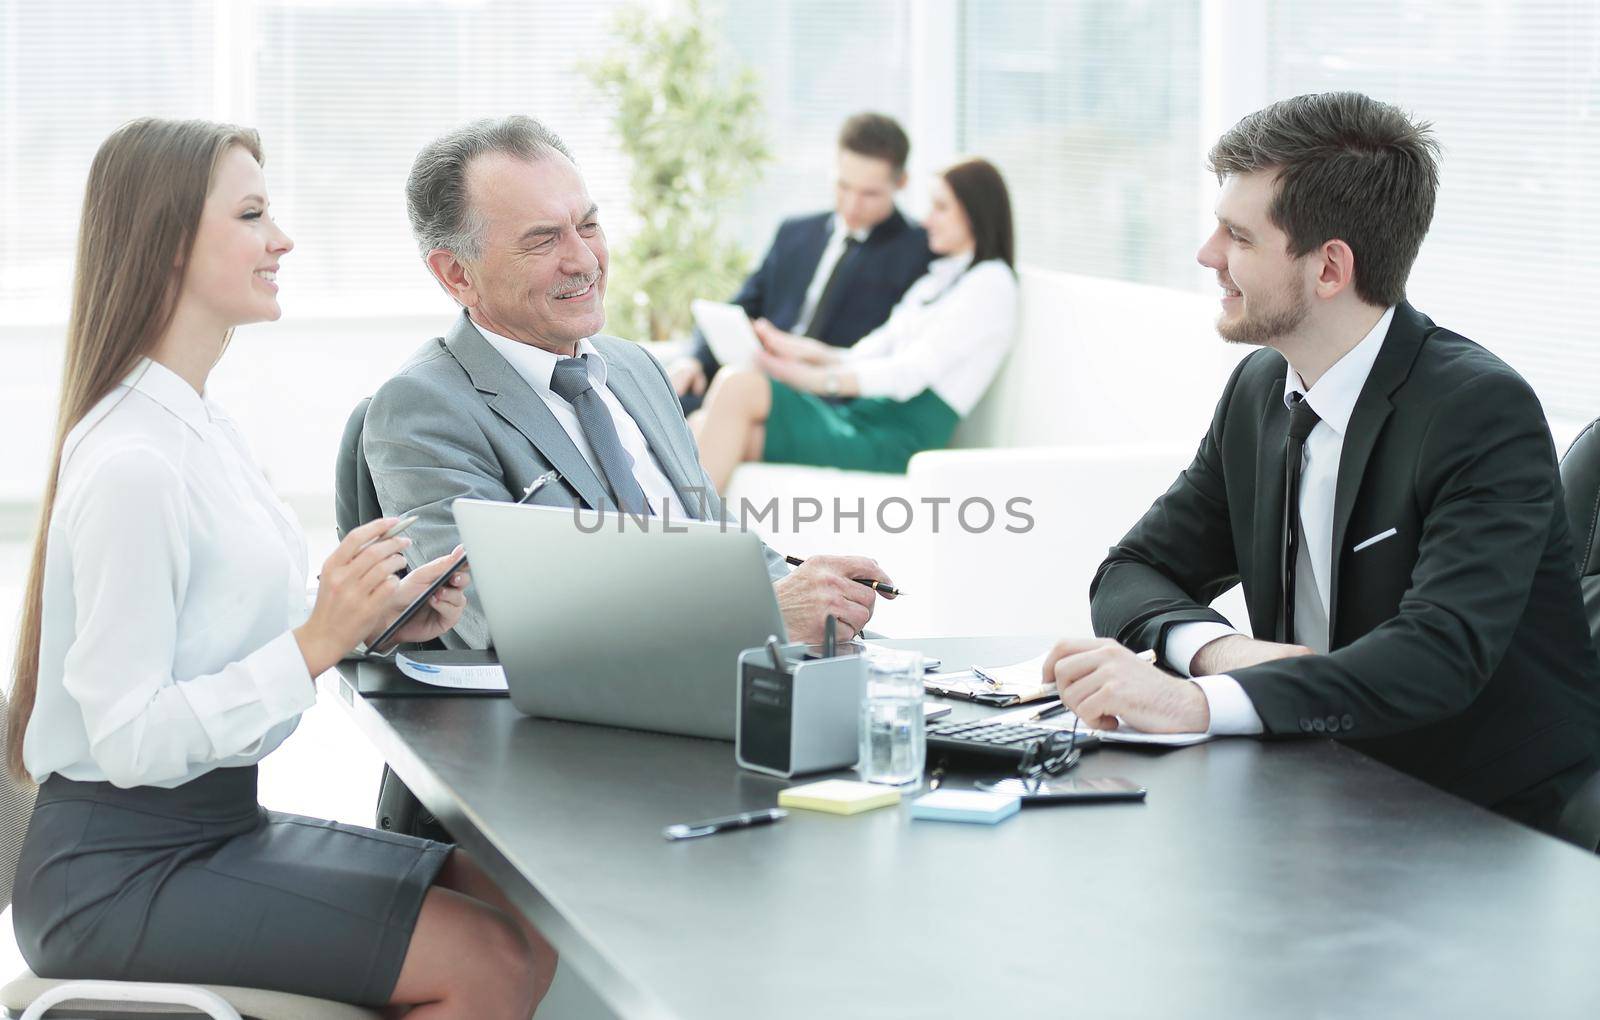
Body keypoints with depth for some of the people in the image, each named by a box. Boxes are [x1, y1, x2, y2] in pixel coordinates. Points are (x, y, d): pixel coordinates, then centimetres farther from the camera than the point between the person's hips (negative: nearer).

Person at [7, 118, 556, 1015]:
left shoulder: (204, 427, 10)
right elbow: (128, 738, -22)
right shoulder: (131, 466, -20)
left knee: (530, 922, 1)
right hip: (118, 873, -9)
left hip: (218, 823, 9)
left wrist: (371, 621, -1)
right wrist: (318, 641, -26)